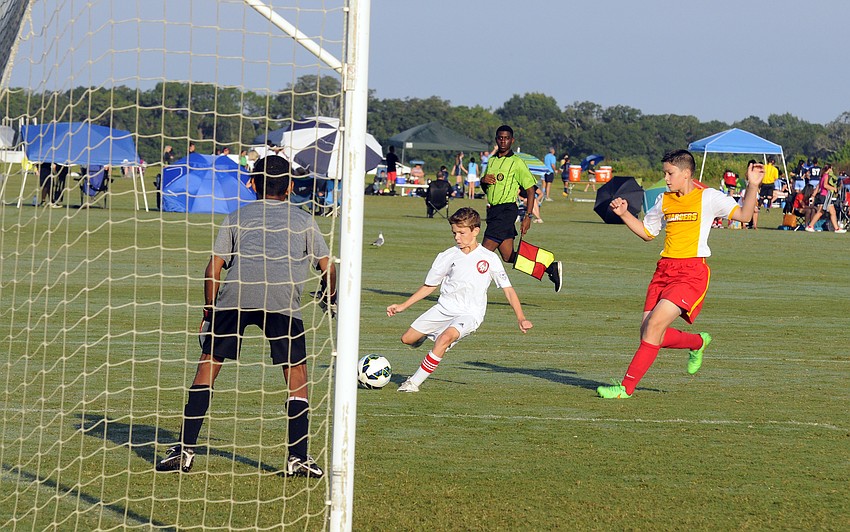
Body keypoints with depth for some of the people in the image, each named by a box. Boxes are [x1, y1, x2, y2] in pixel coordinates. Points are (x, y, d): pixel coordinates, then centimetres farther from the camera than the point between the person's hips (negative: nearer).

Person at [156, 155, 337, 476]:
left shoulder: (237, 217, 27)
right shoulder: (302, 220, 26)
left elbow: (214, 267, 18)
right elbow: (327, 266, 24)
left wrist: (209, 309, 27)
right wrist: (330, 299, 42)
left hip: (235, 293, 1)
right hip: (283, 296, 0)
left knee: (209, 363, 10)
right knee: (295, 369, 12)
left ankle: (185, 450, 5)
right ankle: (298, 458, 8)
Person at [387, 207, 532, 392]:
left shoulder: (489, 259, -4)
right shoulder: (447, 257, 3)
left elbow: (508, 289, -1)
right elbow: (430, 285, 15)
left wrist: (521, 318, -12)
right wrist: (403, 306, 11)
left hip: (470, 313, -4)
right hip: (444, 308, 4)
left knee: (445, 338, -33)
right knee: (407, 339, -2)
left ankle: (414, 382, -26)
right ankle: (425, 335, 36)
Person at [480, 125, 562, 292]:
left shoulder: (517, 163, -5)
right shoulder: (491, 160, 16)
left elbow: (531, 189, -6)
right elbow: (486, 189, 25)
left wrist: (528, 216, -12)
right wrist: (483, 181, 0)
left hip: (506, 210, -8)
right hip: (493, 210, 8)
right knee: (508, 257, 7)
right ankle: (551, 267, 17)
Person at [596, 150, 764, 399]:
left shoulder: (708, 197, -2)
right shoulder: (664, 200, 15)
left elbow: (743, 215, -8)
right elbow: (646, 232, 26)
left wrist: (752, 186, -21)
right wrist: (624, 214, 12)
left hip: (691, 272, -7)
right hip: (665, 270, 7)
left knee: (655, 324, -19)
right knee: (647, 332, 0)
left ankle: (626, 387, -12)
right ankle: (698, 342, 30)